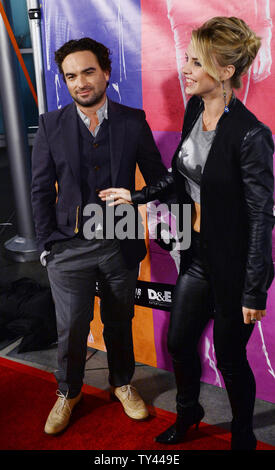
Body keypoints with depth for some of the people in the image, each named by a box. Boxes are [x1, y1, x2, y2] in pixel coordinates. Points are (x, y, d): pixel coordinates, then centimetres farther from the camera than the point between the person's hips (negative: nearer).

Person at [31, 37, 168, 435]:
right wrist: (46, 244, 0)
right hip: (69, 248, 0)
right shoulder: (51, 125, -1)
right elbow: (41, 190, 2)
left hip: (120, 245, 1)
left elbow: (157, 177, 4)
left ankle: (122, 383, 42)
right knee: (71, 328, 6)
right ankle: (68, 393, 34)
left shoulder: (133, 122, -2)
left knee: (119, 323, 16)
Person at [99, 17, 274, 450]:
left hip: (233, 265, -7)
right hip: (197, 254, 7)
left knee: (230, 358, 12)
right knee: (179, 343, 20)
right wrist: (136, 196, 13)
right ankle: (188, 413, 50)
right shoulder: (195, 109, 1)